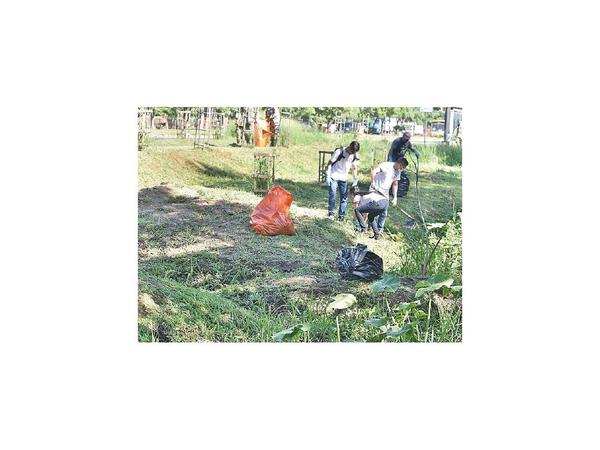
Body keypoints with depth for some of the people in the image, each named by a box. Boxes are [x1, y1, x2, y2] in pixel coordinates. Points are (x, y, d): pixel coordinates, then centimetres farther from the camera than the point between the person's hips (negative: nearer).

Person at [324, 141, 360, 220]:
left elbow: (354, 168, 11)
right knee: (332, 195, -11)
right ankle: (330, 212, 3)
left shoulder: (354, 156, -1)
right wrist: (327, 176, -13)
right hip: (334, 177, -5)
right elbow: (330, 163, -11)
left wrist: (355, 180, 7)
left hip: (344, 178, 5)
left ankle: (341, 215, 11)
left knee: (344, 197, 3)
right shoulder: (339, 152, -16)